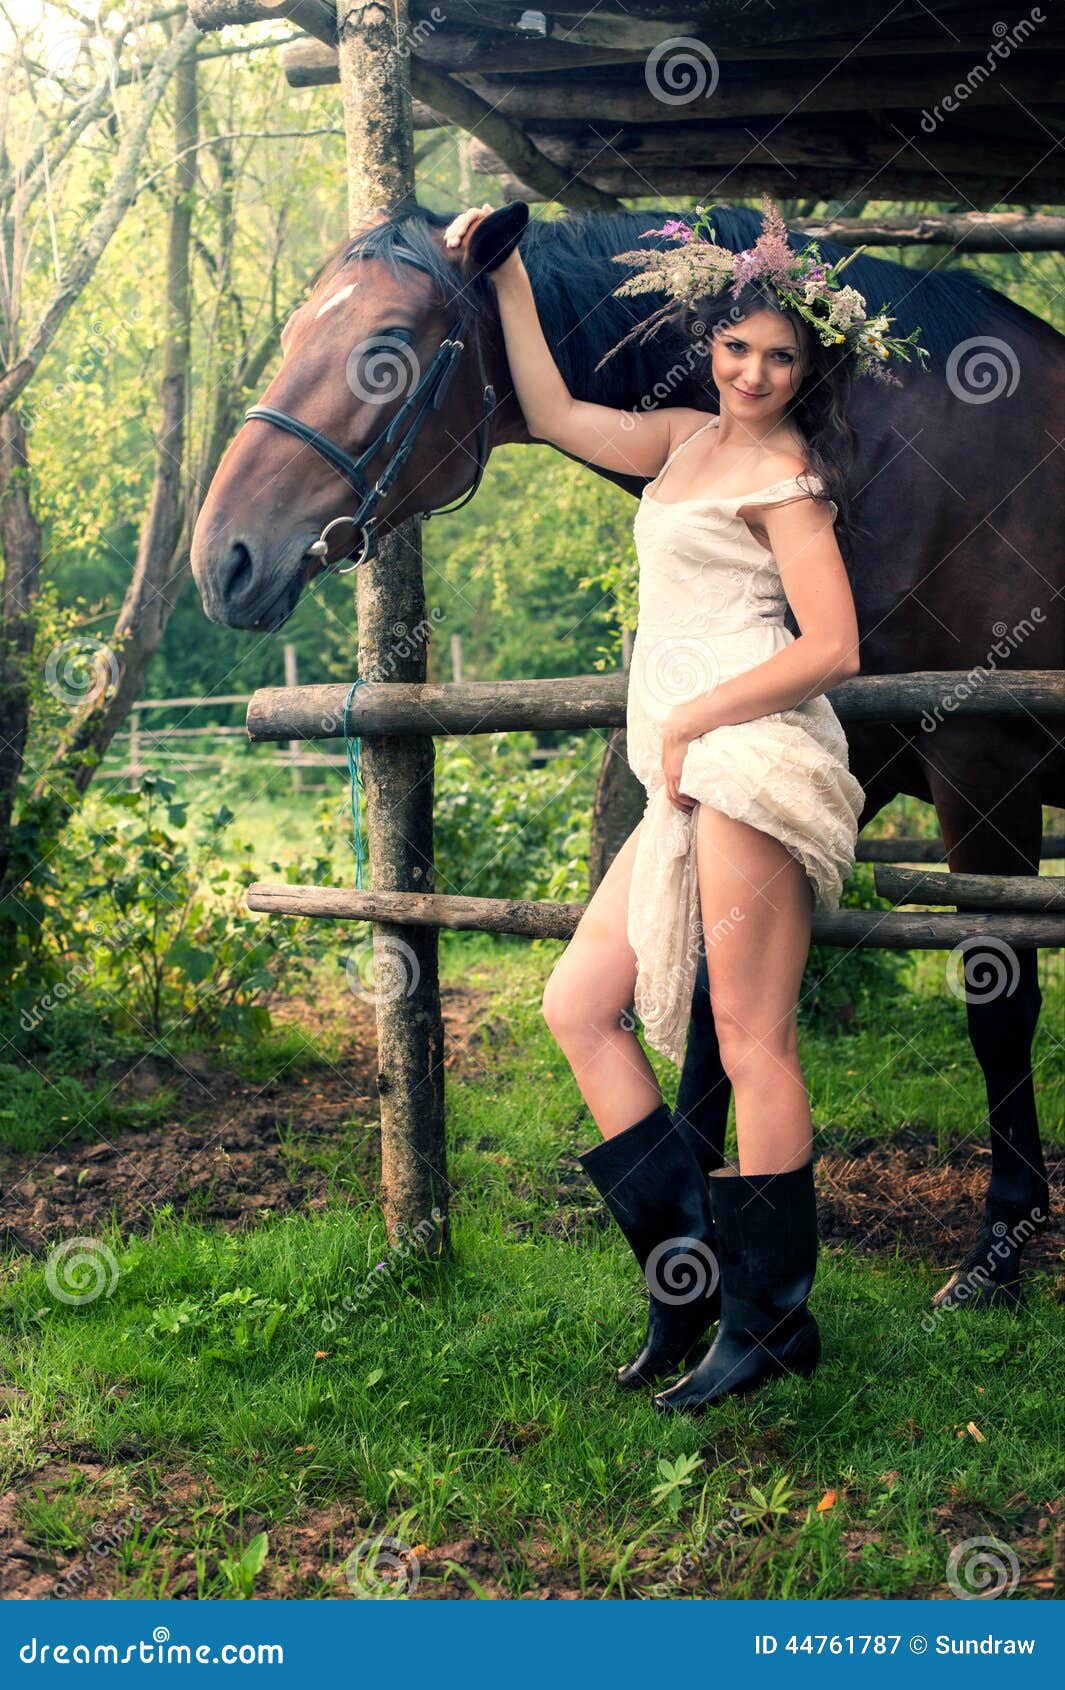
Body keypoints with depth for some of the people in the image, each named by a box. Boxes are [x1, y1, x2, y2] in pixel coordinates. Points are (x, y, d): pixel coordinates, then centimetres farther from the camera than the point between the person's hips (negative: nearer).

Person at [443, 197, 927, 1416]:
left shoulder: (783, 473, -4)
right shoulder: (687, 440, 20)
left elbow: (832, 648, -13)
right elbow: (554, 415, 26)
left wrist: (685, 722, -11)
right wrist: (505, 275, 24)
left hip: (751, 758, -9)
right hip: (689, 779, 9)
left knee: (753, 1047, -6)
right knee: (577, 1007, 7)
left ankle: (772, 1317, 4)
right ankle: (688, 1260, 12)